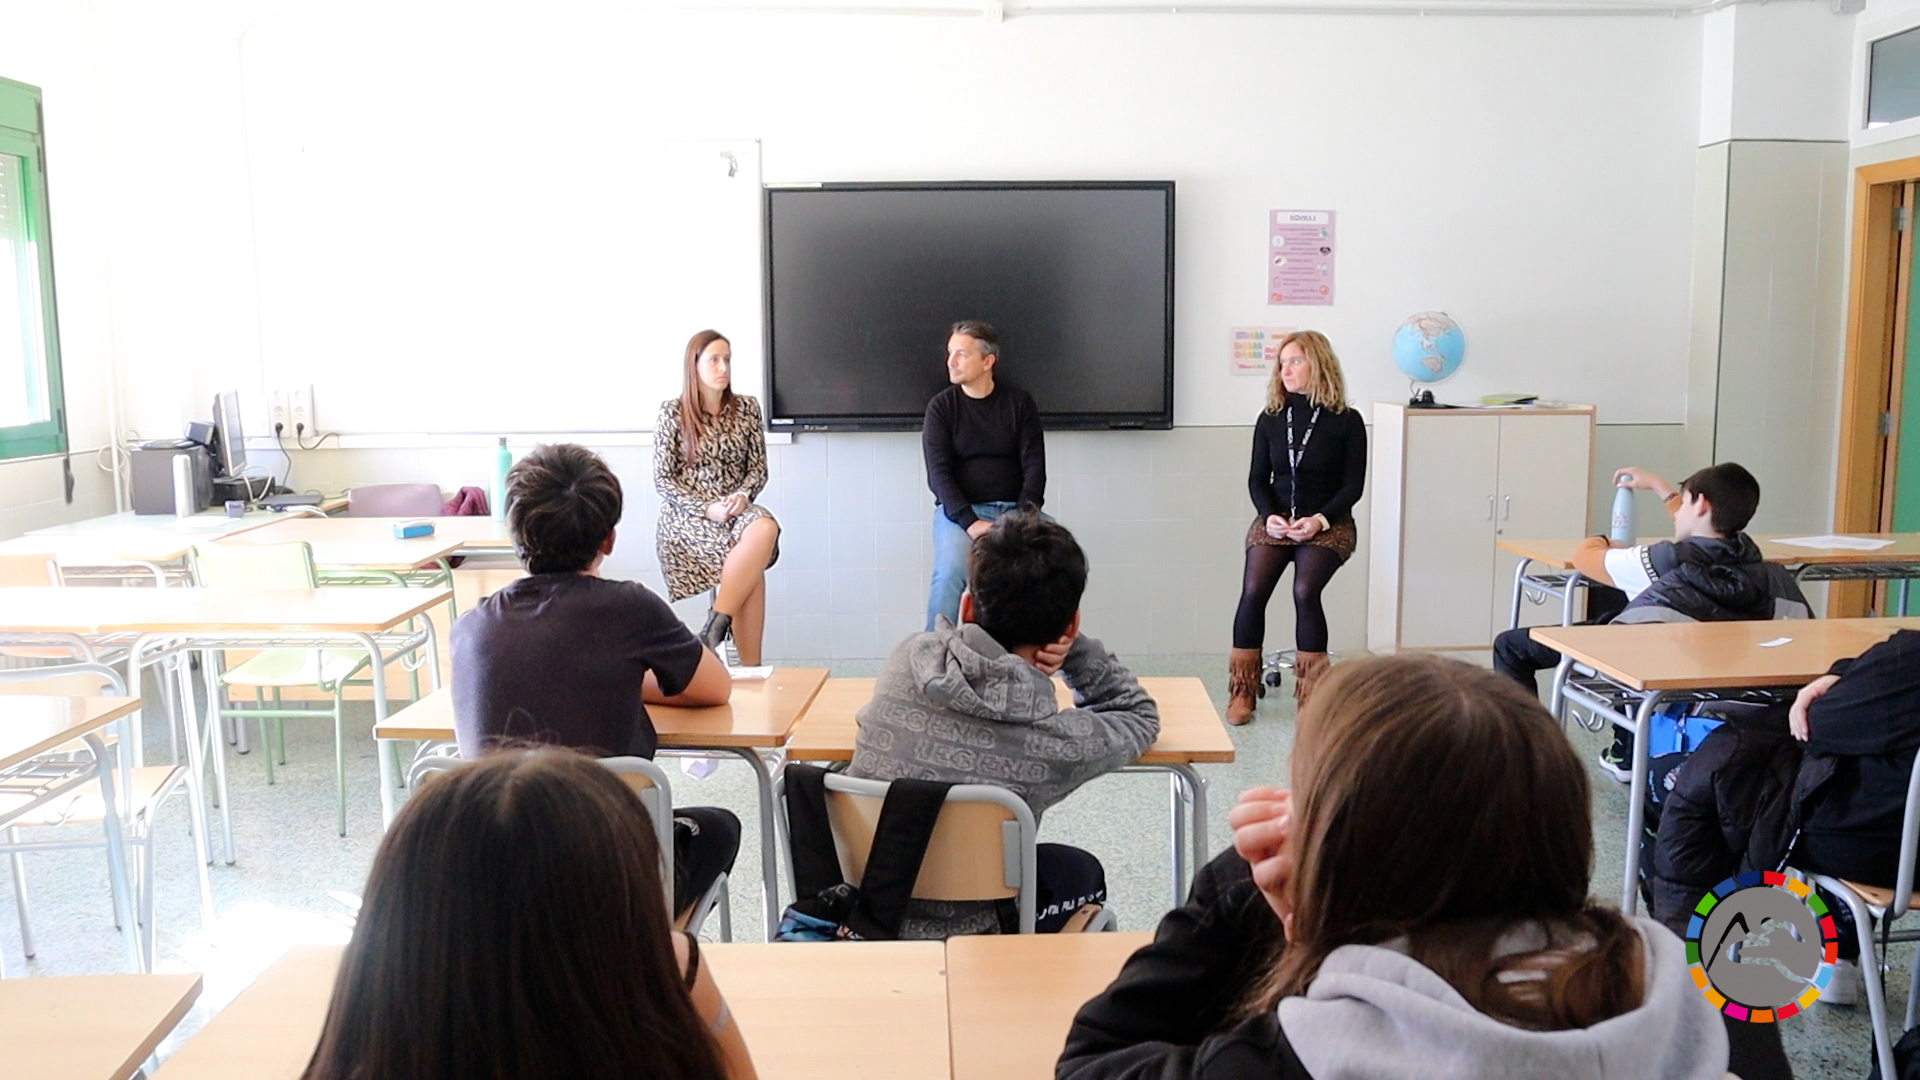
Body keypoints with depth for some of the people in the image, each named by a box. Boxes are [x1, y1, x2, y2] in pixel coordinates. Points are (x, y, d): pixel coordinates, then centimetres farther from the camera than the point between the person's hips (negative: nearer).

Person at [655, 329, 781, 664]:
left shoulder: (747, 408, 7)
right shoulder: (673, 412, -3)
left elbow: (759, 468, 10)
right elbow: (663, 478, -4)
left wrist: (743, 496, -13)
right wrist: (707, 509, -16)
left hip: (736, 509, 4)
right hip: (686, 516, -4)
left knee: (765, 528, -33)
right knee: (753, 567, -30)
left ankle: (715, 625, -27)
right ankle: (750, 666, -23)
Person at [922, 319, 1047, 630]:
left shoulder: (1019, 402, 6)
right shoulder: (941, 406, 3)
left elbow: (1034, 464, 3)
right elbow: (938, 473, -5)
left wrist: (1024, 515, -15)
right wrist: (970, 522, -20)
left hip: (1014, 508, 2)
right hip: (959, 510, -1)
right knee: (950, 571, -32)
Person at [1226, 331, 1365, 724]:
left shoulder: (1346, 421, -2)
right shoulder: (1269, 418, 7)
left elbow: (1353, 485, -3)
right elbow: (1257, 478, 7)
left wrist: (1320, 520, -17)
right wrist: (1269, 516, -11)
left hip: (1328, 524, -3)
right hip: (1275, 521, 3)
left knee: (1305, 591, -27)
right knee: (1253, 590, -21)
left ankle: (1311, 698, -16)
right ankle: (1241, 692, -11)